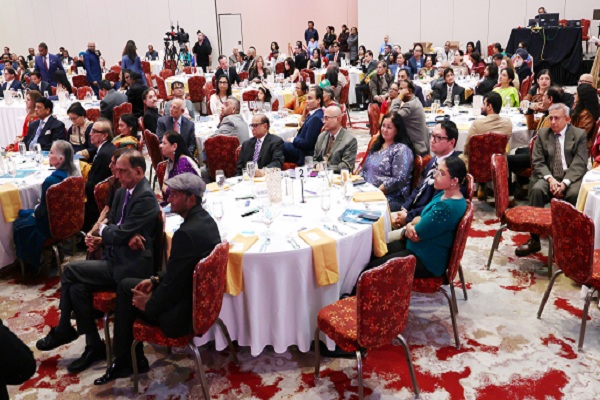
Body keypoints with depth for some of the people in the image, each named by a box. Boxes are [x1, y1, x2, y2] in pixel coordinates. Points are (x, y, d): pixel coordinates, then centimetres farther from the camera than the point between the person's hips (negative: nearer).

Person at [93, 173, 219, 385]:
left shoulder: (186, 233, -28)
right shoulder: (205, 219, 2)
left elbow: (173, 284, -22)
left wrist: (149, 304, -5)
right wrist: (156, 279, 7)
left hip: (184, 312, -9)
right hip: (197, 296, 9)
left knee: (130, 295, 8)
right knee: (126, 285, 15)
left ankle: (126, 361, 26)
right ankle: (124, 360, 25)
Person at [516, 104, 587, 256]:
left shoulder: (579, 134, 5)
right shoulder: (542, 133, 10)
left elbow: (579, 164, -5)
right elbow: (538, 162, 3)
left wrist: (564, 183, -20)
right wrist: (550, 178, -16)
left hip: (572, 177, -1)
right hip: (549, 177, 1)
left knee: (574, 194, -34)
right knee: (537, 190, -30)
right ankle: (534, 240, -27)